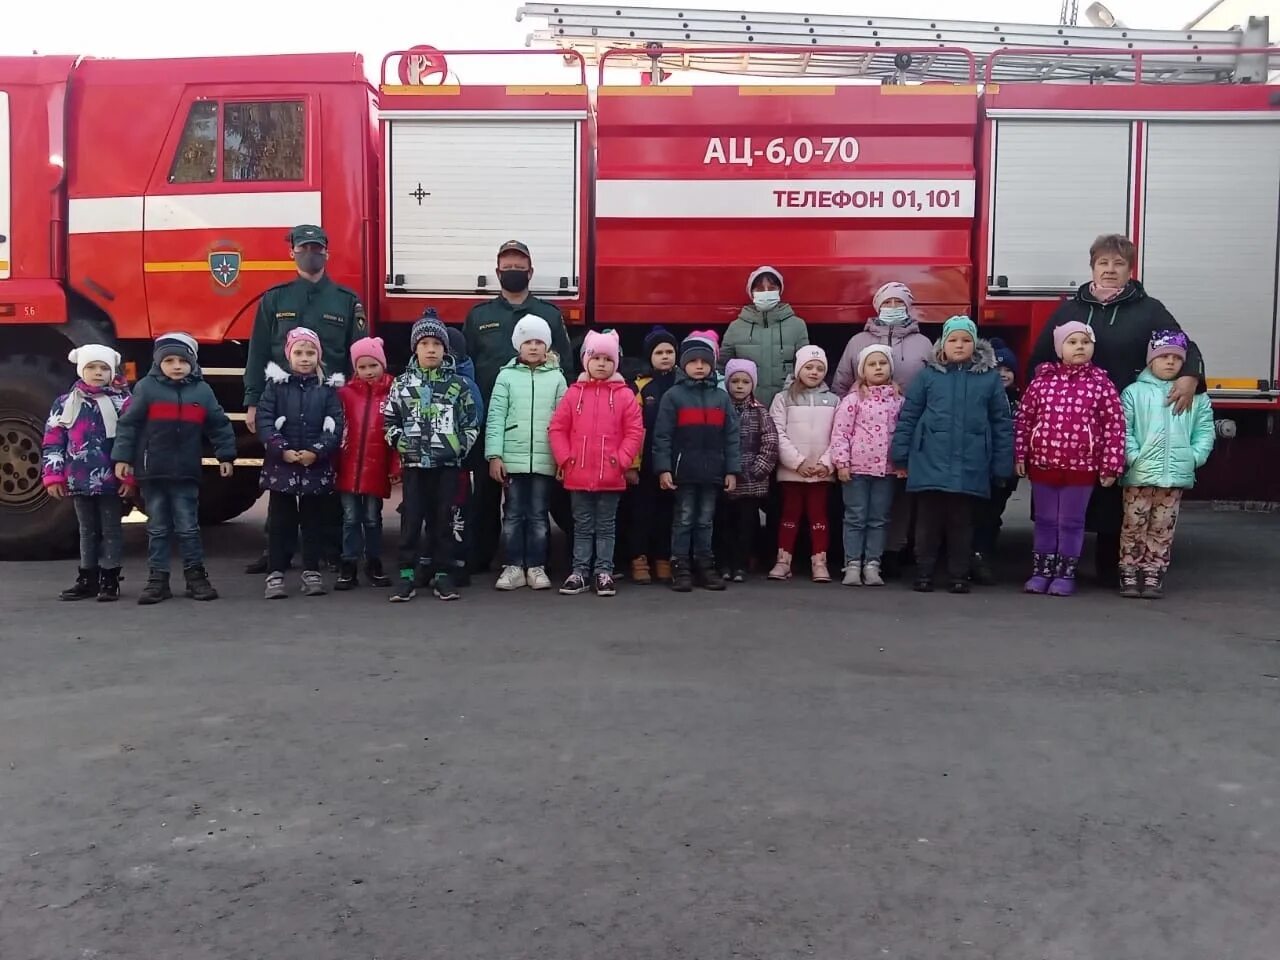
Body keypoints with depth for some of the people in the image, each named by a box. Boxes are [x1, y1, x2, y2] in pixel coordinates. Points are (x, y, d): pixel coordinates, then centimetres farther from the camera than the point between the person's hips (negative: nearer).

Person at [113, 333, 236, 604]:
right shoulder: (146, 387, -2)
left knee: (188, 527, 6)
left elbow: (219, 425, 9)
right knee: (157, 528, 9)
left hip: (186, 473, 0)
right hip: (152, 472, 0)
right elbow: (128, 424, -1)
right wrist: (122, 457, -5)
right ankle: (157, 578, 15)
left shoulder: (202, 390, 3)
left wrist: (226, 456, 5)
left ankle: (196, 576, 15)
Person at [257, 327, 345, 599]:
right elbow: (264, 421, -5)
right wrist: (282, 450, -15)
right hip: (281, 464, -1)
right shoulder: (276, 384, 1)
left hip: (317, 467, 1)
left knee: (313, 519, 9)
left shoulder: (328, 388, 2)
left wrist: (316, 451, -15)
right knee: (280, 520, 4)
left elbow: (335, 426, -4)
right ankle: (275, 574, 10)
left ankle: (312, 571, 18)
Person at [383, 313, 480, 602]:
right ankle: (406, 575, 5)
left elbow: (472, 423, 6)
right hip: (414, 462, 0)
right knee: (411, 518, 0)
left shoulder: (458, 384, 5)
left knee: (444, 519, 4)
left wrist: (461, 446, -4)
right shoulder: (402, 383, 6)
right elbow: (390, 420, 9)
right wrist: (400, 442, -4)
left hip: (448, 462, 0)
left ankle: (443, 574, 11)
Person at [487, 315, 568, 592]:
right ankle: (513, 566, 13)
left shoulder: (557, 378, 6)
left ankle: (536, 567, 15)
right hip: (512, 458, 0)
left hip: (545, 460, 0)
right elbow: (495, 417, 0)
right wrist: (494, 455, -7)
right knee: (513, 515, 6)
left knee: (538, 515, 7)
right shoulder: (507, 375, 4)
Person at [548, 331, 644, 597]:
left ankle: (604, 572, 15)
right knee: (582, 527, 11)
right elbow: (557, 428, 3)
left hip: (611, 475, -1)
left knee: (606, 526, 9)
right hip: (578, 474, 1)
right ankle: (579, 572, 16)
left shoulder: (624, 395, -1)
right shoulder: (574, 393, 3)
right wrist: (564, 459, -5)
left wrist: (622, 460, -10)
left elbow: (635, 432, -2)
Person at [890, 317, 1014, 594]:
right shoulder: (928, 375, 3)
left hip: (970, 466, 0)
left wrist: (1003, 466, 1)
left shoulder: (990, 378, 4)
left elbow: (1002, 423, 5)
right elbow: (908, 417, 4)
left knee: (962, 523, 8)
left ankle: (959, 575, 17)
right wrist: (900, 455, -2)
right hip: (930, 463, 0)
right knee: (928, 520, 6)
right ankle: (924, 572, 16)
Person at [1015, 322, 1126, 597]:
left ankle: (1065, 575, 17)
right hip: (1042, 464, 2)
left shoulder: (1101, 384, -4)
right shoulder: (1042, 381, 0)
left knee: (1071, 522, 7)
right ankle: (1041, 572, 20)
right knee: (1045, 521, 11)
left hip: (1082, 467, -1)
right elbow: (1023, 419, 5)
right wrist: (1019, 455, 3)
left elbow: (1114, 428, -4)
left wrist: (1111, 467, -6)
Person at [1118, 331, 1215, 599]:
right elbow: (1123, 429, -4)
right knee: (1134, 525, 3)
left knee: (1162, 528, 8)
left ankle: (1153, 574, 16)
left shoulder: (1196, 396, 9)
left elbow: (1205, 430, 8)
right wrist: (1133, 456, -13)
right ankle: (1129, 573, 13)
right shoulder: (1134, 392, 1)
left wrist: (1196, 456, -4)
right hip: (1140, 473, -2)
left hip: (1177, 475, 2)